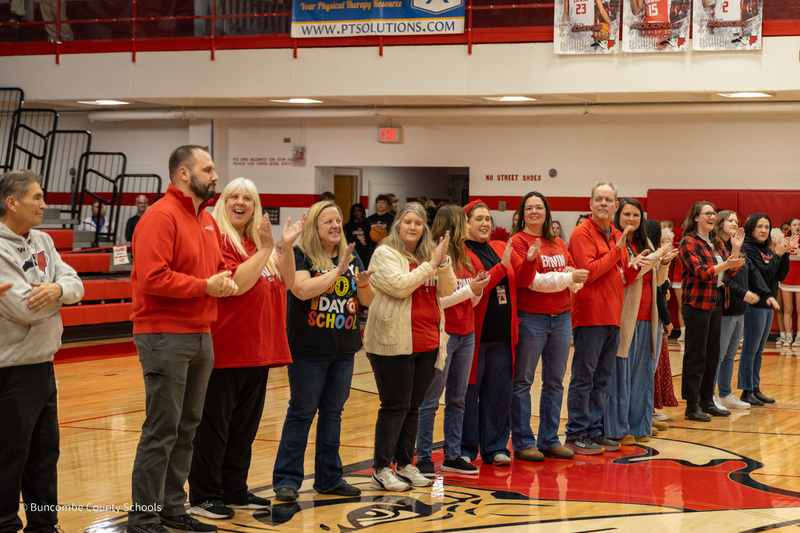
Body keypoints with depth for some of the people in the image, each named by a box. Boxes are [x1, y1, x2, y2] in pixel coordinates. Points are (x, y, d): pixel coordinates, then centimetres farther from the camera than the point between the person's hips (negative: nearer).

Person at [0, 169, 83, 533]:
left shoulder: (42, 242, 10)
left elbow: (75, 284, 3)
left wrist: (57, 288, -20)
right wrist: (56, 296, -5)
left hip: (42, 365, 9)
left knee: (46, 451, 16)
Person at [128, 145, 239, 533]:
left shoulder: (207, 220, 15)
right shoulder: (160, 217, -13)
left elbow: (219, 263, 26)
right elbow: (151, 278, -22)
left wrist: (225, 280, 2)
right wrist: (205, 286, -17)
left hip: (201, 337, 9)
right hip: (166, 337, -9)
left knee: (186, 428, 13)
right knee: (161, 431, -5)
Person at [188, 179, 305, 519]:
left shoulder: (259, 241, 16)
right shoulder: (218, 239, -9)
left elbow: (286, 282, 12)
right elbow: (237, 284, -20)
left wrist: (286, 246, 0)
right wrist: (265, 250, -20)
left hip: (259, 349, 8)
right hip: (225, 350, -8)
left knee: (245, 425, 14)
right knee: (213, 424, -1)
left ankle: (235, 491, 24)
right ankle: (203, 497, 6)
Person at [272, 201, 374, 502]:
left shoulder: (351, 257, 11)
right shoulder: (300, 255, -6)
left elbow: (368, 300, 10)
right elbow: (303, 289, -23)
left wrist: (364, 284, -11)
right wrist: (338, 270, -22)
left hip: (344, 349, 6)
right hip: (309, 349, -6)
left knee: (333, 412, 11)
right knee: (302, 412, -3)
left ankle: (330, 477, 19)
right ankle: (287, 480, 3)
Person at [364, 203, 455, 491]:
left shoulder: (430, 255, 14)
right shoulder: (385, 254, -4)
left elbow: (447, 290, 6)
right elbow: (398, 286, -19)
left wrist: (443, 262, -10)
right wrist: (430, 264, -12)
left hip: (427, 343, 6)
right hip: (394, 343, -6)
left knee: (413, 406, 11)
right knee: (395, 405, -5)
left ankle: (405, 465, 19)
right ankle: (381, 470, 0)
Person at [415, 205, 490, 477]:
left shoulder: (462, 258, 14)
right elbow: (435, 300, -17)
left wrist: (479, 287, -1)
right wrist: (469, 289, -14)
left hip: (466, 335, 8)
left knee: (457, 399, 11)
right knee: (431, 401, -3)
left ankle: (453, 456, 17)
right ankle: (423, 458, 1)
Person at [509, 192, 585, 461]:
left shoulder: (559, 244, 14)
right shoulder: (518, 242, -5)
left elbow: (577, 281, 13)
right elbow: (530, 279, -15)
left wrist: (574, 278, -10)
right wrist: (566, 277, -15)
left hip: (561, 318, 7)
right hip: (530, 318, -6)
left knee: (554, 381, 11)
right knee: (522, 381, 0)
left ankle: (549, 440, 20)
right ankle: (523, 442, 7)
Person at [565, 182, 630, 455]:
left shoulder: (617, 235, 17)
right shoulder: (582, 233, -8)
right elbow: (589, 272, -18)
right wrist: (616, 251, -13)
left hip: (612, 317, 8)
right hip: (590, 316, -8)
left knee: (602, 379, 12)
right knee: (583, 377, -4)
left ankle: (595, 430, 19)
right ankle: (576, 433, 2)